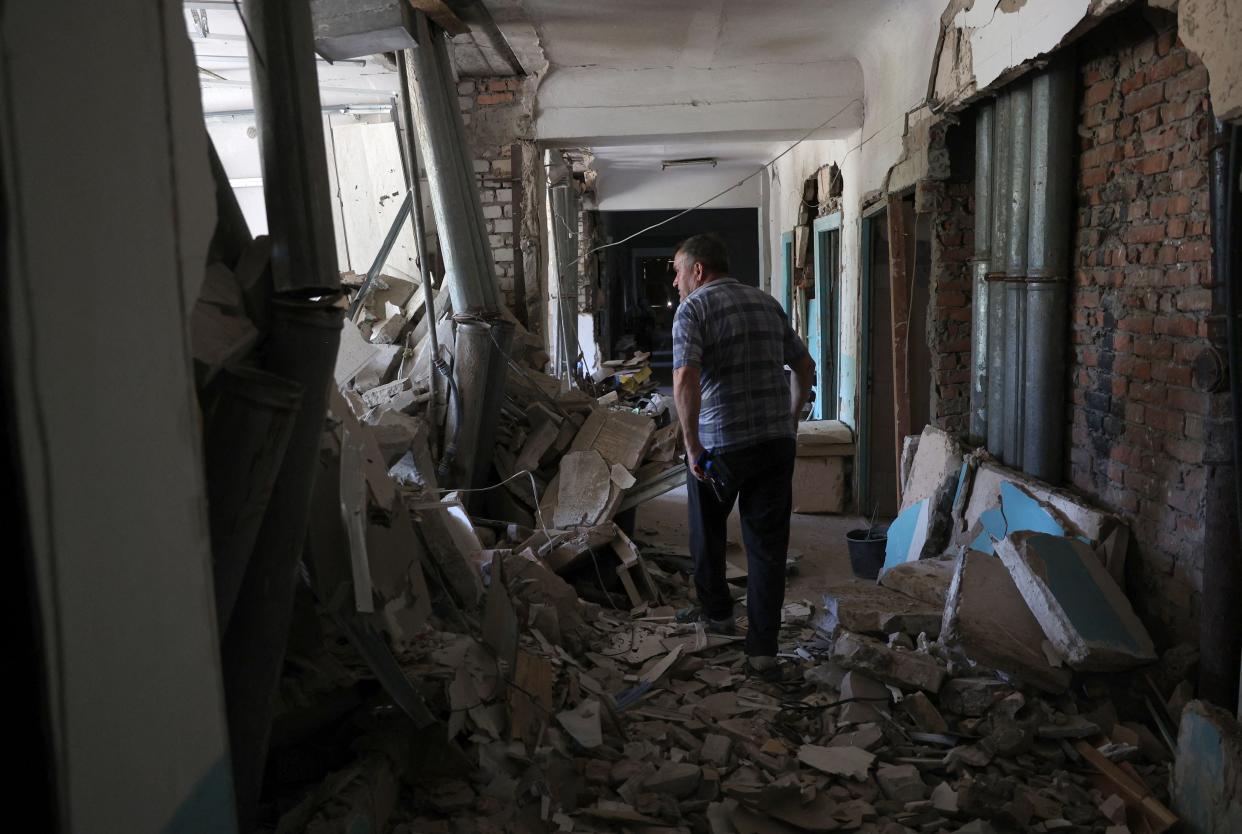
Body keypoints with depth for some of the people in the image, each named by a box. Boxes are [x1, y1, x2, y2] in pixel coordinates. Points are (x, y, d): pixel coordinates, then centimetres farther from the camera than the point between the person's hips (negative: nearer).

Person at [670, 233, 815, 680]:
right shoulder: (767, 302, 13)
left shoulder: (693, 308, -6)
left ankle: (717, 612, 38)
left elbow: (685, 379, -21)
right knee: (767, 544, 7)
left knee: (707, 531, 21)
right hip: (778, 441, 5)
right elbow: (805, 365, 18)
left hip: (721, 444, -4)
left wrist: (692, 445, -14)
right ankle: (763, 650, 7)